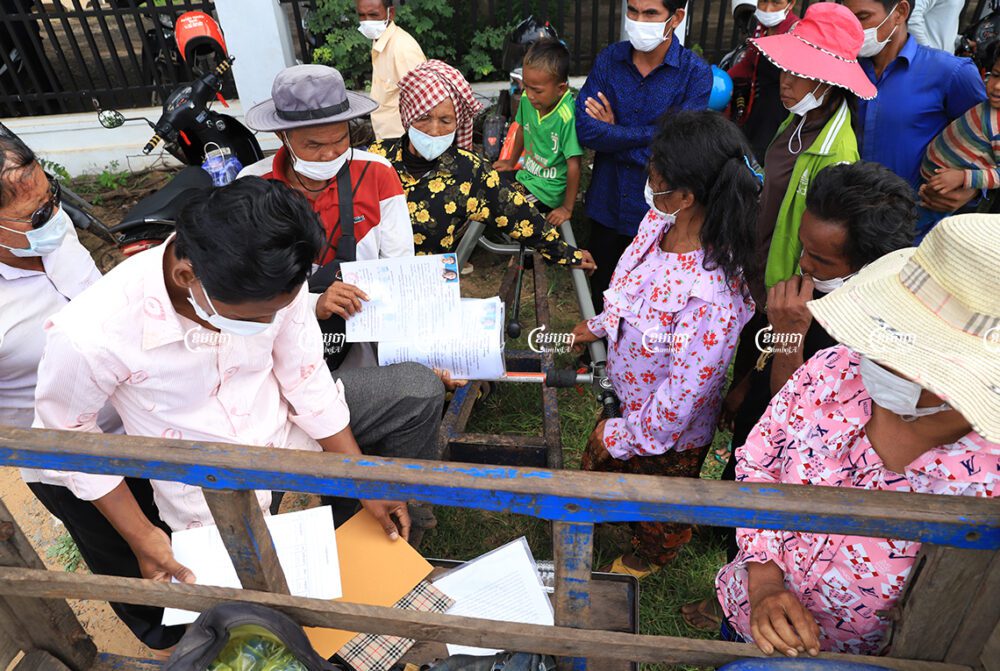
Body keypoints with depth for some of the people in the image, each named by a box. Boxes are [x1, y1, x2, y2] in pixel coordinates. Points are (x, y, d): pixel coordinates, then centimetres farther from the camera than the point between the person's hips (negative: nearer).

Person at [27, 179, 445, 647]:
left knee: (417, 390, -3)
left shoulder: (271, 280, -24)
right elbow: (66, 437, -12)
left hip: (286, 428, 4)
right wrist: (141, 537, -11)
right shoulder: (91, 335, -32)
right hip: (210, 493, -3)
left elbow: (305, 377, -9)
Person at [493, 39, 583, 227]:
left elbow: (574, 166, -22)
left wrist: (567, 208, -15)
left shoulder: (568, 116, -28)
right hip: (527, 176, 7)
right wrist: (512, 163, 25)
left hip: (550, 190, -7)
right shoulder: (527, 99, -9)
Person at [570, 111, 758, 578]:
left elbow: (683, 396, -32)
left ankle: (649, 557, 62)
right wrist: (600, 326, 16)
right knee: (598, 463, 34)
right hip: (628, 396, 7)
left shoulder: (711, 296, -42)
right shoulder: (658, 223, -17)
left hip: (669, 434, -6)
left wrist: (623, 435, -18)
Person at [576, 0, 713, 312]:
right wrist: (650, 134, -20)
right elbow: (585, 129, -16)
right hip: (606, 202, 3)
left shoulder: (696, 72, -12)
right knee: (601, 286, 22)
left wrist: (612, 135, -15)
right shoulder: (608, 59, -4)